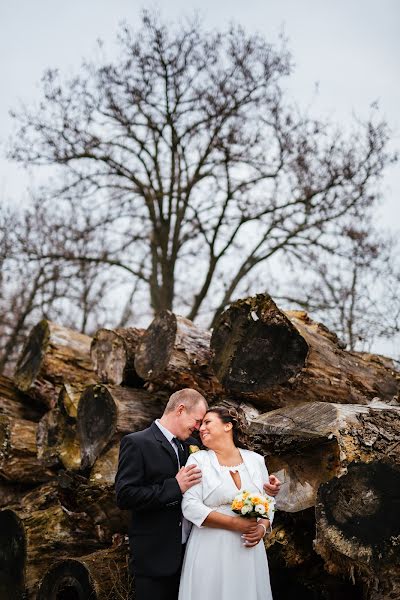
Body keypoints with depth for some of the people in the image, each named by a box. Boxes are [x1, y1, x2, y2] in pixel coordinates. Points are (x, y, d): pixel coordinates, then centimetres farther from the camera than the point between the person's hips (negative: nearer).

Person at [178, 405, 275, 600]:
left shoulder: (256, 460, 7)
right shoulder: (198, 460, -2)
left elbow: (269, 502, 12)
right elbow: (190, 506, -11)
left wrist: (262, 527, -8)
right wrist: (235, 523, -15)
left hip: (249, 550, 3)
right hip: (211, 551, -2)